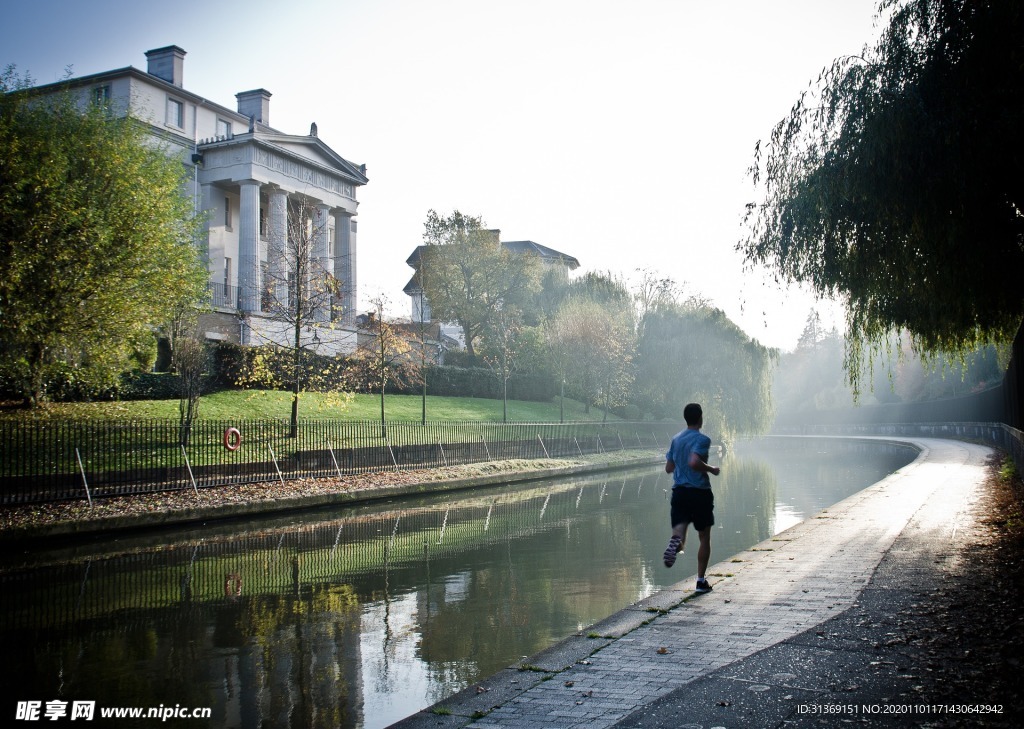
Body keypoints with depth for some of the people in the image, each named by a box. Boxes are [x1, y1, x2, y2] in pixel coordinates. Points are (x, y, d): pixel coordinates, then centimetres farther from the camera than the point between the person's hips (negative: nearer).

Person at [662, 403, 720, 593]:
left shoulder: (675, 439, 9)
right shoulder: (702, 439, -10)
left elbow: (669, 468, 11)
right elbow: (694, 462, -26)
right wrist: (711, 469, -10)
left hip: (679, 492, 4)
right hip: (700, 492, -4)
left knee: (679, 532, 0)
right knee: (704, 538, 11)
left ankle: (675, 542, -37)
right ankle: (701, 580, 13)